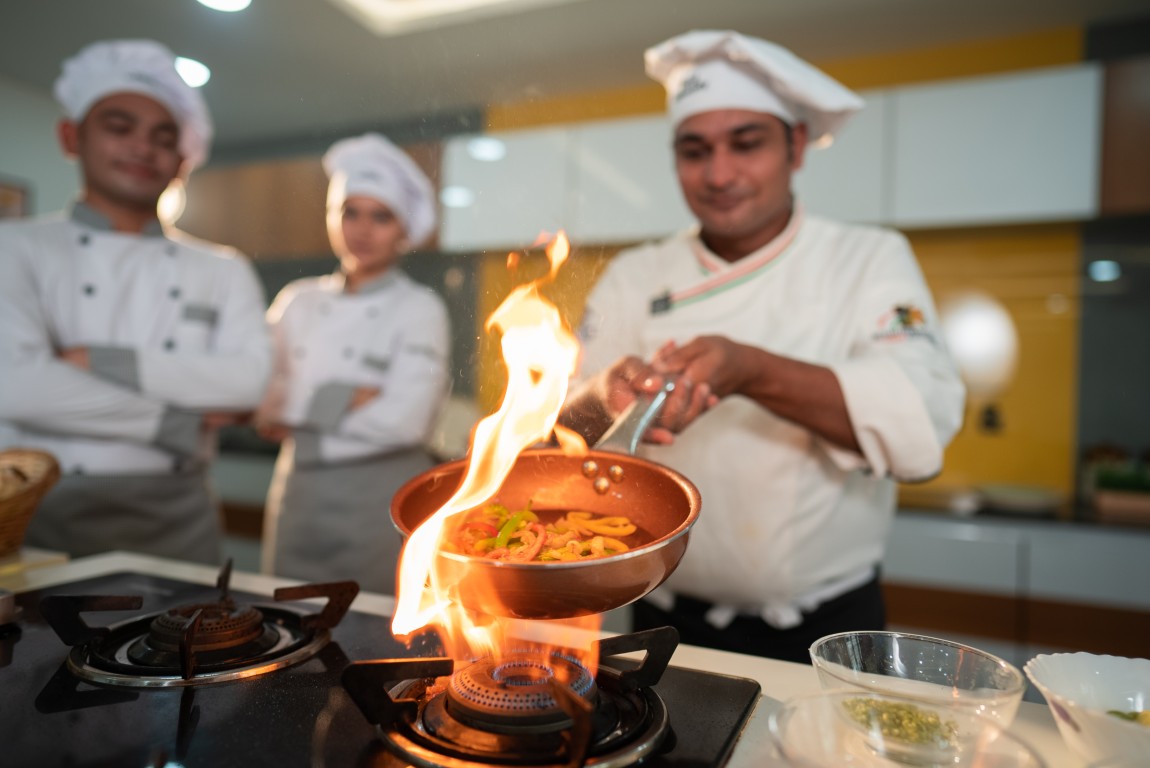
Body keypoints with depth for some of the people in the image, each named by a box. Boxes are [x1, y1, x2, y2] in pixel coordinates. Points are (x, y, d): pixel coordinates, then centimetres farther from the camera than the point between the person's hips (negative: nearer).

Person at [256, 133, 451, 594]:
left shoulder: (420, 309, -5)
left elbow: (403, 420, -16)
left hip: (382, 500, -4)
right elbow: (266, 416, 5)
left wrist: (303, 405, -7)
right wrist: (350, 400, -10)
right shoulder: (298, 301, 8)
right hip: (298, 495, 4)